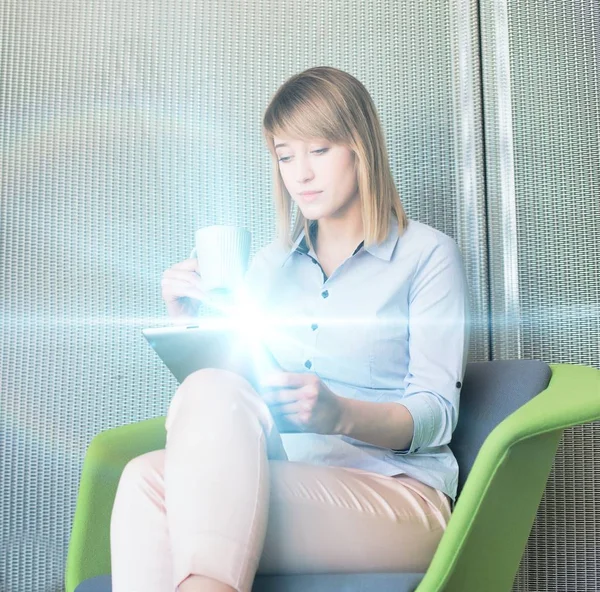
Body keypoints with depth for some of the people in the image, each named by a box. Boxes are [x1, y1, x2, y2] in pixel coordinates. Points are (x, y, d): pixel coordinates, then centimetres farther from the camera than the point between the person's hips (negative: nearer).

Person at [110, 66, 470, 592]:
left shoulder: (428, 254, 5)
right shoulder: (269, 265, 21)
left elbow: (436, 415, -3)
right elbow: (227, 377, 17)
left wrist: (340, 414, -22)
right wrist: (190, 325, -1)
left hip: (396, 494, -4)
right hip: (277, 480, 4)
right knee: (149, 475, -30)